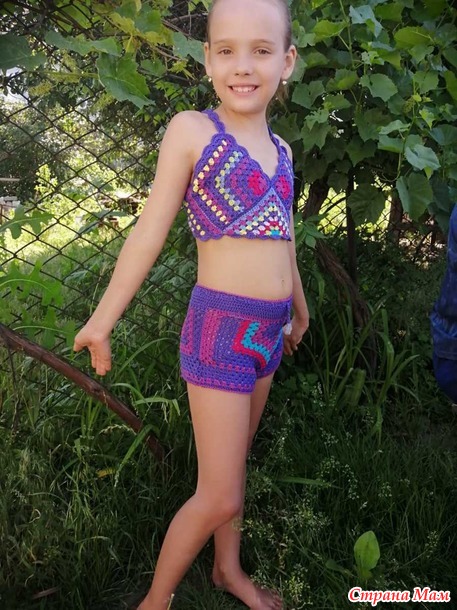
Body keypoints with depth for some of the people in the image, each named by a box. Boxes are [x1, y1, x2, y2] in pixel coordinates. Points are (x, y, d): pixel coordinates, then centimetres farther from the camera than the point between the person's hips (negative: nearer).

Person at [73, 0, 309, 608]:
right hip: (220, 326, -6)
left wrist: (299, 308, 31)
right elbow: (150, 231, -7)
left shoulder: (280, 150, 9)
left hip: (268, 330, 6)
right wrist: (103, 321, -3)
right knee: (220, 496, -1)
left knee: (233, 465, 21)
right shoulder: (192, 130, -9)